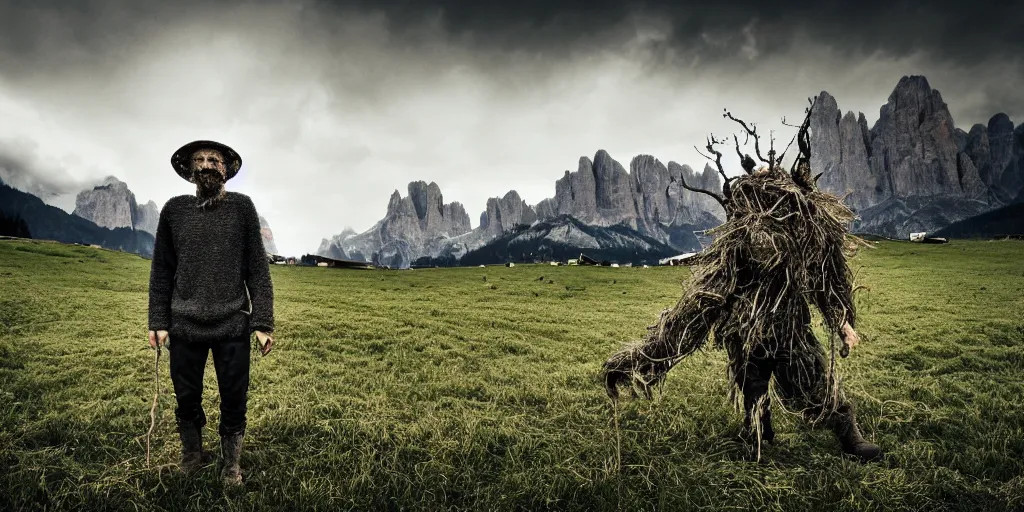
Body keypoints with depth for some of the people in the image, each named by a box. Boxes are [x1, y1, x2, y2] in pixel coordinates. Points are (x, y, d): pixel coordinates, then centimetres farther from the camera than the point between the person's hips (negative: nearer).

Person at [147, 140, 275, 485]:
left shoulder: (242, 207, -1)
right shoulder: (173, 210, 3)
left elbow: (257, 269, -3)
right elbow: (161, 271, 7)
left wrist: (263, 322, -9)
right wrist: (158, 321, 2)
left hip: (233, 326, -1)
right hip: (184, 326, 2)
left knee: (234, 402, 9)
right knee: (187, 401, 15)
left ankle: (231, 464, 30)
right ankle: (192, 457, 38)